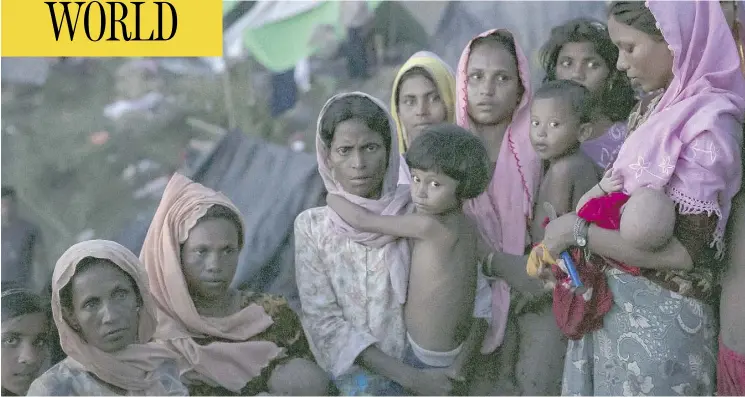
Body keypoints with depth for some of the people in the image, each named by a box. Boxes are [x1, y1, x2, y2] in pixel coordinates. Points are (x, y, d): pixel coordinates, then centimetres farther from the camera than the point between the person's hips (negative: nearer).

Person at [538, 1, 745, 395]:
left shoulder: (708, 123, -18)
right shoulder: (655, 110, 7)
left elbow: (683, 251, -22)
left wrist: (580, 231, -18)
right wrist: (562, 242, -5)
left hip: (658, 316, -7)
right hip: (612, 301, 7)